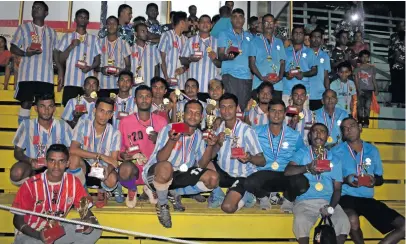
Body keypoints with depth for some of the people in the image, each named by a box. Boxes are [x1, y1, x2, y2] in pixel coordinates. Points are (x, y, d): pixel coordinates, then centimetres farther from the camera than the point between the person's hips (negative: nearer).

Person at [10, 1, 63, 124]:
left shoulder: (51, 32, 16)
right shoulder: (23, 28, 9)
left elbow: (55, 53, 16)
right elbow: (13, 48, 6)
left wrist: (60, 71, 6)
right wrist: (25, 53, -16)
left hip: (46, 76, 2)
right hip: (28, 74, -2)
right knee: (26, 103, -2)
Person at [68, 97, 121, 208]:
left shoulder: (114, 133, -8)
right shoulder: (83, 125, -11)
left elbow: (113, 160, -13)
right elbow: (72, 150, -24)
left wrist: (108, 170, -38)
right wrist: (100, 156, -31)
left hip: (103, 170, 0)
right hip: (84, 167, 1)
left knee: (112, 179, -34)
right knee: (74, 158, -31)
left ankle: (101, 192, 7)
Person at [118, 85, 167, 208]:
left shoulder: (161, 121, 2)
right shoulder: (125, 122, 0)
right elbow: (119, 148, 7)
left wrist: (158, 140, -16)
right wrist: (123, 155, -16)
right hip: (134, 167, -1)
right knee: (125, 169, -36)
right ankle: (132, 190, 5)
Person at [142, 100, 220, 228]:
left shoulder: (199, 136, 3)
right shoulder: (169, 129, -14)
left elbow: (201, 165, 1)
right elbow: (160, 159, -23)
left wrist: (210, 145, -14)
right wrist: (172, 140, -39)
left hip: (179, 174, 6)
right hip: (155, 173, -6)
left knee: (213, 178, -10)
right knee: (166, 167, -41)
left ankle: (173, 193, 7)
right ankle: (162, 204, -11)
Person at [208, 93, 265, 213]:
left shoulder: (246, 130, -18)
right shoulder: (219, 128, 0)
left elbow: (262, 161, -15)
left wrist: (249, 158, -37)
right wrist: (218, 144, -20)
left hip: (241, 176, -5)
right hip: (223, 173, 6)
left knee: (227, 207, -24)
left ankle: (244, 196, 9)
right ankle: (217, 195, 3)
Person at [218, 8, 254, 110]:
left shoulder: (249, 37, 20)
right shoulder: (224, 34, 10)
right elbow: (220, 55, 2)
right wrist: (227, 56, -21)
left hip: (247, 76, 4)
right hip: (230, 74, -4)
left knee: (244, 105, 2)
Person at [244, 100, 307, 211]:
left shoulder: (295, 136, 8)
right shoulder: (257, 132, 7)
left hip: (287, 176, 1)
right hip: (263, 174, 0)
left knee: (302, 184, -33)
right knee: (249, 183, -35)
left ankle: (288, 199, 5)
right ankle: (263, 197, 5)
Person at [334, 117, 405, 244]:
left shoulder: (373, 150, 11)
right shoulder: (337, 151, -1)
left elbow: (380, 179, 17)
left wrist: (375, 180, -6)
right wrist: (345, 179, -19)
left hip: (368, 199, 5)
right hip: (346, 197, -5)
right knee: (353, 220, -38)